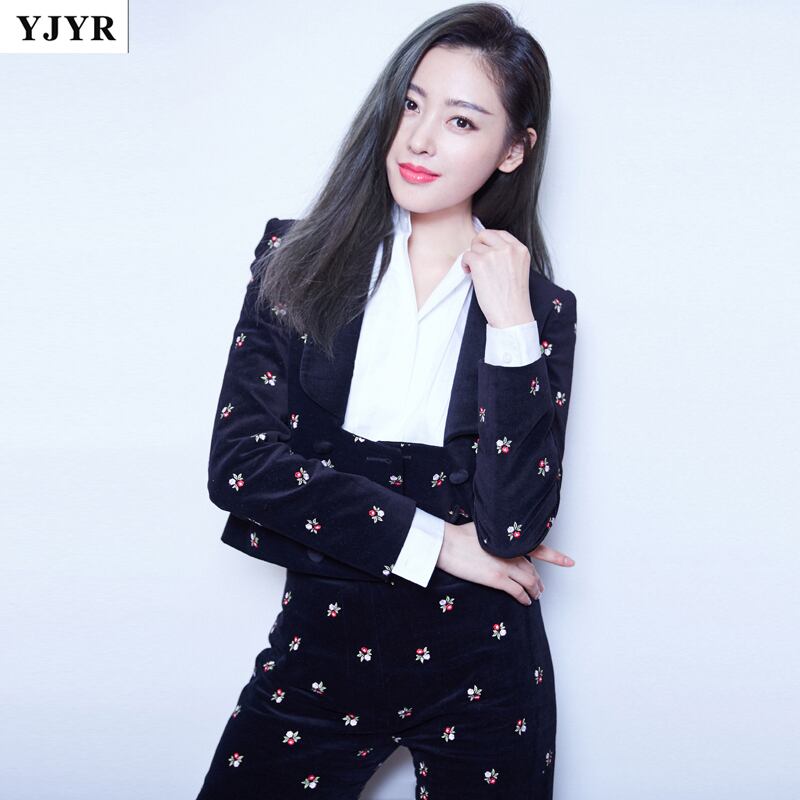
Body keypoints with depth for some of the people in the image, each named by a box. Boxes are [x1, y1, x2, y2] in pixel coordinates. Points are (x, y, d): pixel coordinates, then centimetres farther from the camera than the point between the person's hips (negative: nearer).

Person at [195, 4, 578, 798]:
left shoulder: (538, 306, -2)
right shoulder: (299, 258, -1)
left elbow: (515, 527, -13)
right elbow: (237, 461, -10)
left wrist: (510, 321, -17)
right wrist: (433, 540, -12)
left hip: (479, 669, 0)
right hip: (317, 648, 1)